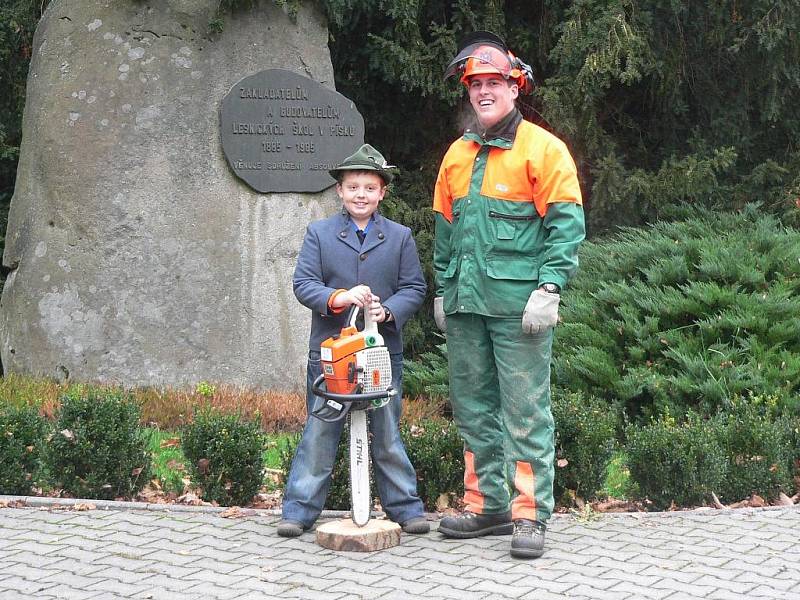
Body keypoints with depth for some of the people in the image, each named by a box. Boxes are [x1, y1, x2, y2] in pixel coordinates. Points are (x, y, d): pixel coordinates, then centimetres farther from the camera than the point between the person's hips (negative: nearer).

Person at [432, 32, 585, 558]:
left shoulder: (542, 149, -3)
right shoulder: (457, 155, 15)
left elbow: (567, 224, -8)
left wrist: (550, 288, -16)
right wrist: (444, 289, 18)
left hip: (518, 304, -6)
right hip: (466, 303, 7)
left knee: (525, 411, -5)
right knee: (474, 409, 11)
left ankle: (530, 515, 0)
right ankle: (488, 506, 21)